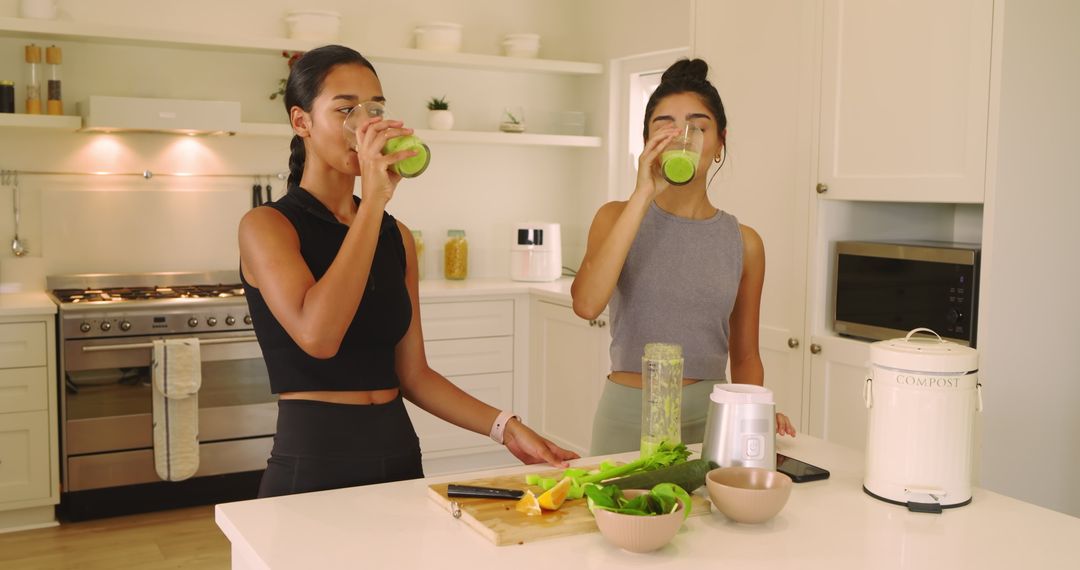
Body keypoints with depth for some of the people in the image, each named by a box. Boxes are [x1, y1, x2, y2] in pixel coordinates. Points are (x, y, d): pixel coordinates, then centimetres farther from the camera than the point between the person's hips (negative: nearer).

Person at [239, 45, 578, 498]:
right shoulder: (266, 225, -8)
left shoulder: (396, 235, 7)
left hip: (400, 456, 5)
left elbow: (413, 375, 7)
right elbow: (317, 336, -27)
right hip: (312, 464, -5)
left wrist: (505, 427, -3)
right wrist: (373, 200, -23)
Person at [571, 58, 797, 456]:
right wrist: (644, 194, -22)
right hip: (629, 415, -1)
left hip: (709, 417, 2)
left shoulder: (743, 243, 2)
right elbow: (586, 303, -23)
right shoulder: (618, 217, -2)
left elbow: (745, 355, 11)